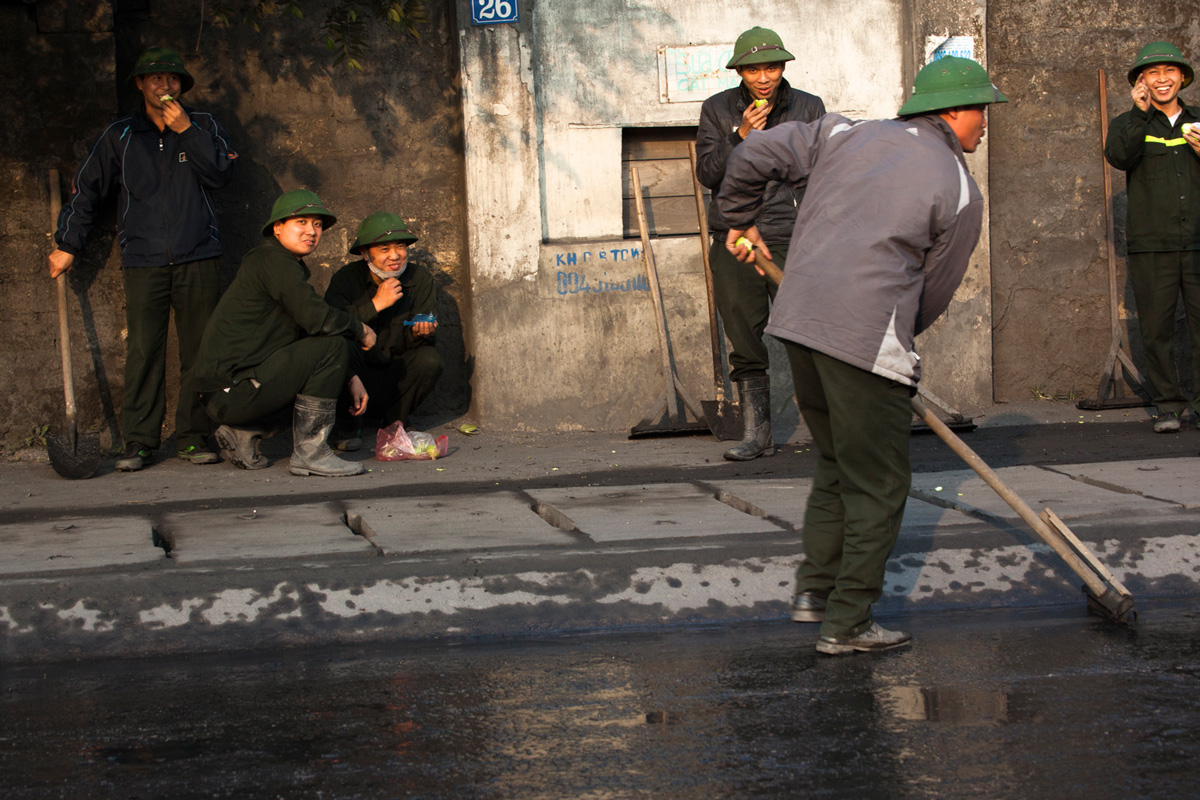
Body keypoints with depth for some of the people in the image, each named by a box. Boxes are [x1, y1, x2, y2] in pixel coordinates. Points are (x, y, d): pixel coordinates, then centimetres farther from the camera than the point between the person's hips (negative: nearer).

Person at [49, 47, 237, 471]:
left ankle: (194, 436, 5)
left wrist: (186, 131, -10)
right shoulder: (120, 136, 12)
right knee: (143, 352, -5)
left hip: (198, 260, 0)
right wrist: (67, 245, 15)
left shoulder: (203, 126, 11)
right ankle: (139, 441, 0)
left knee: (198, 350, -2)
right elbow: (86, 191, 17)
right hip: (144, 262, 0)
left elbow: (221, 174, -4)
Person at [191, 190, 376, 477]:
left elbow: (306, 327, 25)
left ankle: (240, 433, 13)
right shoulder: (272, 259, -10)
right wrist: (361, 330, -2)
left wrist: (350, 377, 16)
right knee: (333, 344, -12)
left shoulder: (291, 266, 21)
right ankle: (309, 453, -11)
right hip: (232, 387, -10)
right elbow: (316, 318, -20)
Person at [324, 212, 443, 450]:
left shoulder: (420, 278, -2)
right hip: (357, 379, -2)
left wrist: (420, 333, -30)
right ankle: (343, 425, -8)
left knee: (429, 359, -27)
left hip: (393, 378, 2)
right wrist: (375, 304, -28)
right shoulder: (346, 279, -10)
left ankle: (394, 420, 0)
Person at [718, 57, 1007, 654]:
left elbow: (755, 154, 13)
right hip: (868, 337, -6)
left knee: (838, 461, 23)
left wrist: (741, 220, 30)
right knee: (877, 484, 4)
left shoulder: (848, 135, 14)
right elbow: (933, 295, 8)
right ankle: (846, 623, 5)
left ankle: (814, 589, 25)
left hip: (797, 318, 7)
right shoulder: (960, 192, 2)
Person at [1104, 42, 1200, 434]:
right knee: (1157, 328, -1)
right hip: (1151, 245, -1)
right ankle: (1167, 404, 7)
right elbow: (1118, 156, -11)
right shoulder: (1131, 124, 11)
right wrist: (1140, 112, -18)